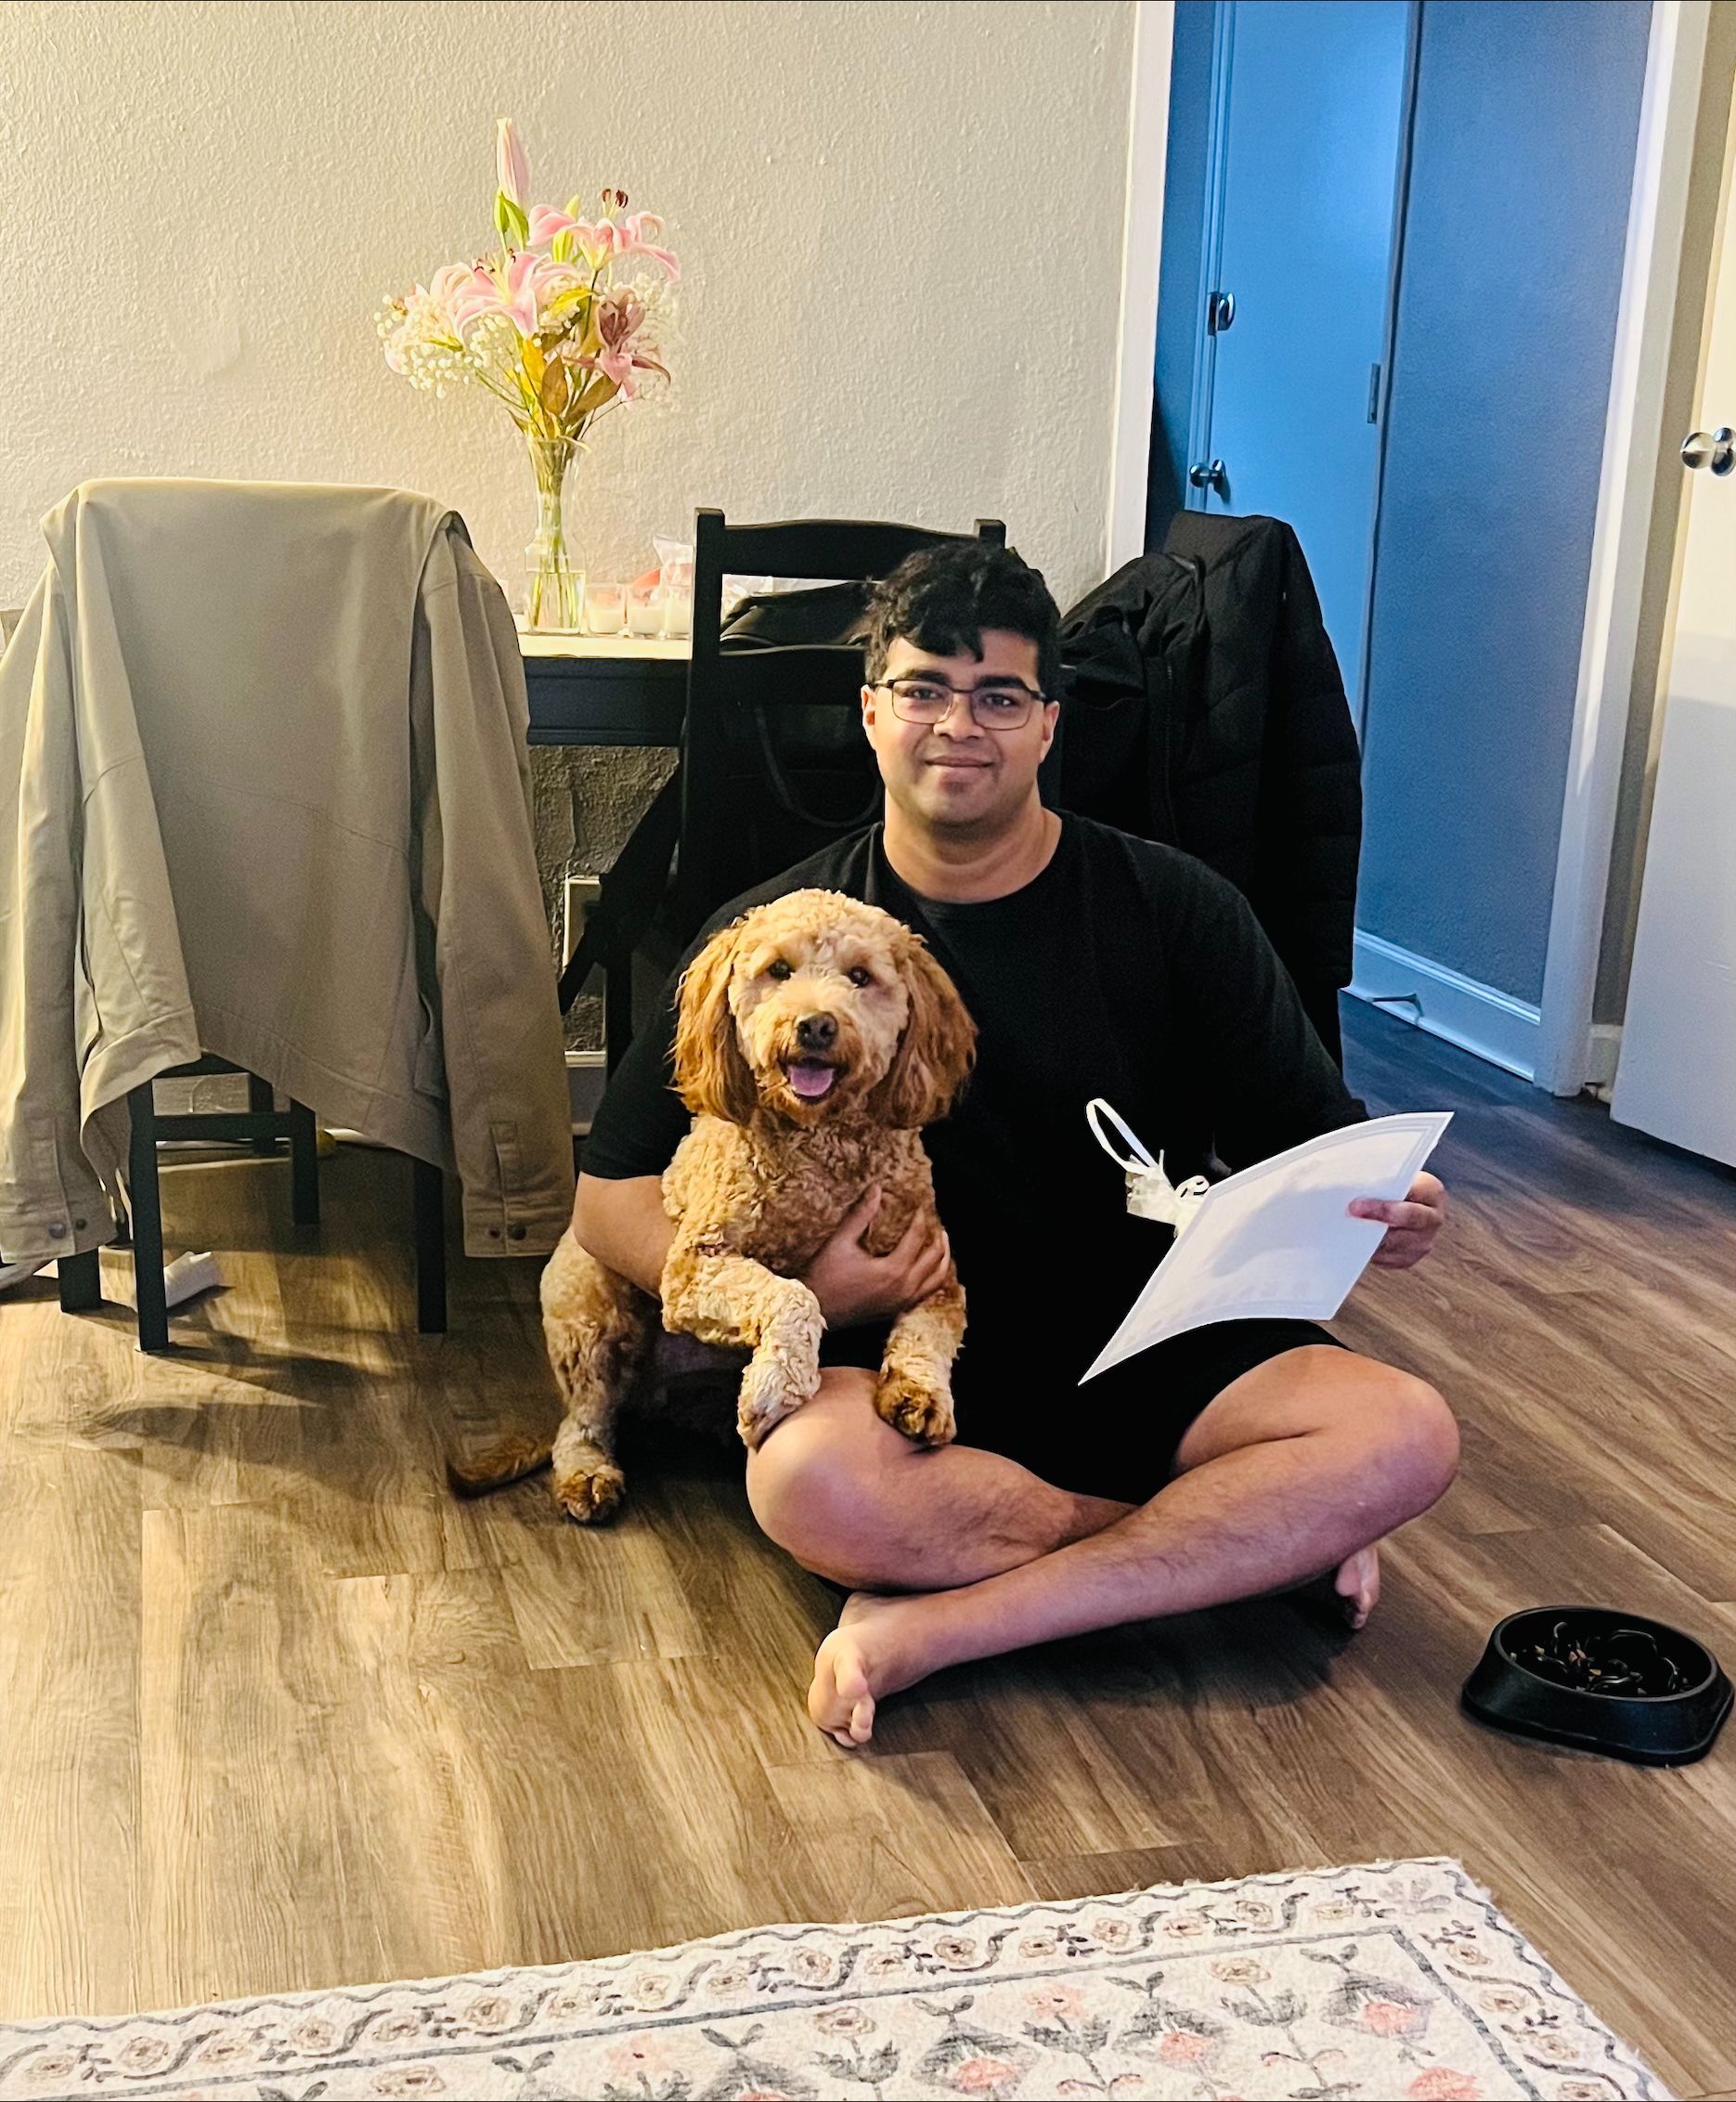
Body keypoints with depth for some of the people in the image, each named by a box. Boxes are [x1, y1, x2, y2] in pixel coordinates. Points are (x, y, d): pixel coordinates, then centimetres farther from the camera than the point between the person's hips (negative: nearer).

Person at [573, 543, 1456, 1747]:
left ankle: (938, 1625, -24)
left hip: (1153, 1350, 1)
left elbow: (1312, 1146, 5)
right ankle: (1261, 1535, -15)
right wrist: (792, 1289, -18)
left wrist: (1381, 1209, -20)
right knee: (811, 1480, -35)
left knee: (1405, 1433, -25)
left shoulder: (1170, 909, 4)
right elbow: (611, 1195, 0)